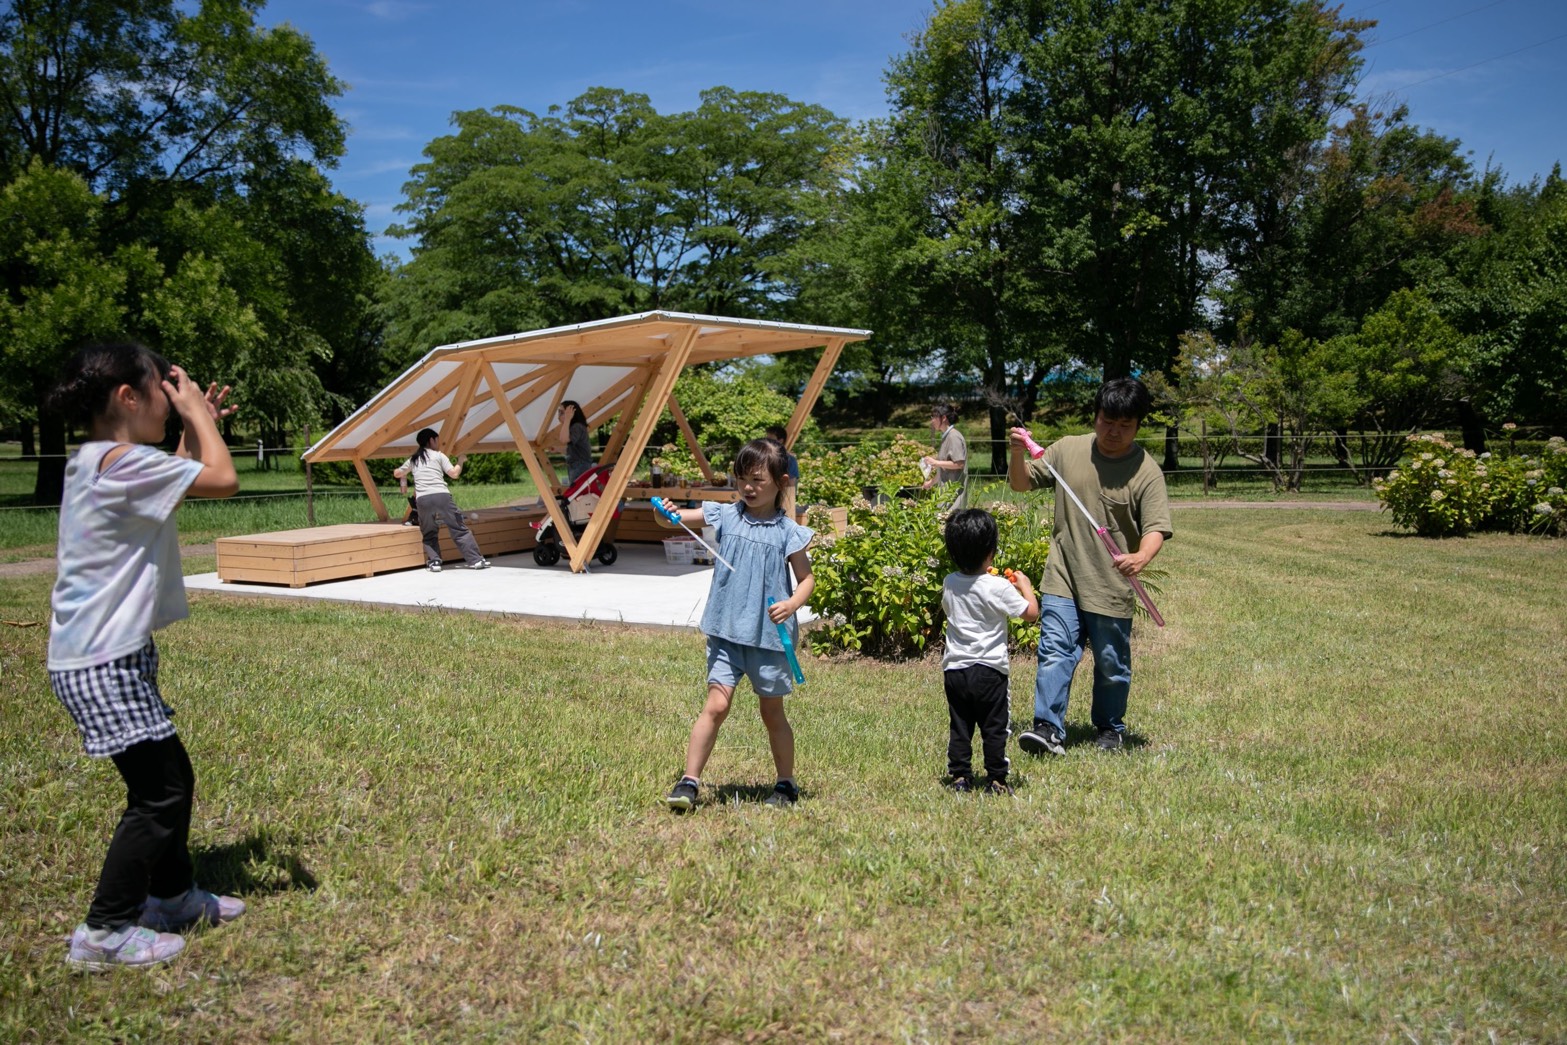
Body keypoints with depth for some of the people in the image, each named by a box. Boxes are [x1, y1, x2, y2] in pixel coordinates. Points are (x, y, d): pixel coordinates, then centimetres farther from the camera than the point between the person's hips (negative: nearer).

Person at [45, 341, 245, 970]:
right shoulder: (122, 461, -20)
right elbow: (222, 481, -18)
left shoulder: (93, 461, 11)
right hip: (103, 663, -10)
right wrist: (197, 416, -5)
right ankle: (104, 933, 9)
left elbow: (178, 483, 25)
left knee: (172, 777, 18)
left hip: (101, 656, 10)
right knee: (158, 792, -2)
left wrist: (196, 426, 17)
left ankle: (172, 896, 34)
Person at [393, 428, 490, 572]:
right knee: (460, 529, 1)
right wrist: (460, 461, 22)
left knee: (429, 534, 17)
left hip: (423, 499, 2)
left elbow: (397, 473, 34)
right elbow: (454, 474, 6)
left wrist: (404, 478, 55)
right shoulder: (438, 455, 13)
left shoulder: (413, 459, 22)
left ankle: (434, 562, 2)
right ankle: (476, 560, -2)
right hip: (441, 496, -2)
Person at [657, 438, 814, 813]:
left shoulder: (788, 531, -5)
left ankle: (786, 784, 29)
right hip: (727, 631, 1)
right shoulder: (725, 516, 2)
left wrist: (792, 603, -19)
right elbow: (675, 519, 1)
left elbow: (806, 578, 0)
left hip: (770, 635, -1)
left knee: (772, 712, 13)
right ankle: (689, 782, 0)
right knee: (716, 705, -8)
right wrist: (663, 512, -21)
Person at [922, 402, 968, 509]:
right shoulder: (945, 437, 17)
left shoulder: (954, 437, -11)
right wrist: (931, 482, 20)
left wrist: (935, 462, -15)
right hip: (946, 492, 9)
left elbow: (959, 464, -19)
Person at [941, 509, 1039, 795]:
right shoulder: (998, 587, -15)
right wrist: (1025, 586, 8)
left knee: (959, 727, 11)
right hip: (989, 669, -4)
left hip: (954, 668, 4)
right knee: (994, 728, 7)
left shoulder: (949, 584, 0)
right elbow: (1032, 612, -9)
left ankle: (960, 777, 14)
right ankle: (996, 780, 12)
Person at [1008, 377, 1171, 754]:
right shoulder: (1068, 449, 1)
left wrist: (1141, 557, -35)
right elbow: (1021, 482, 11)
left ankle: (1111, 727, 31)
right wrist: (1017, 454, -10)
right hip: (1063, 579, 1)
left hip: (1112, 587, -1)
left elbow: (1156, 527, -14)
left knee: (1112, 664, 12)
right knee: (1055, 652, -9)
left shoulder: (1147, 472, -7)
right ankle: (1048, 728, -8)